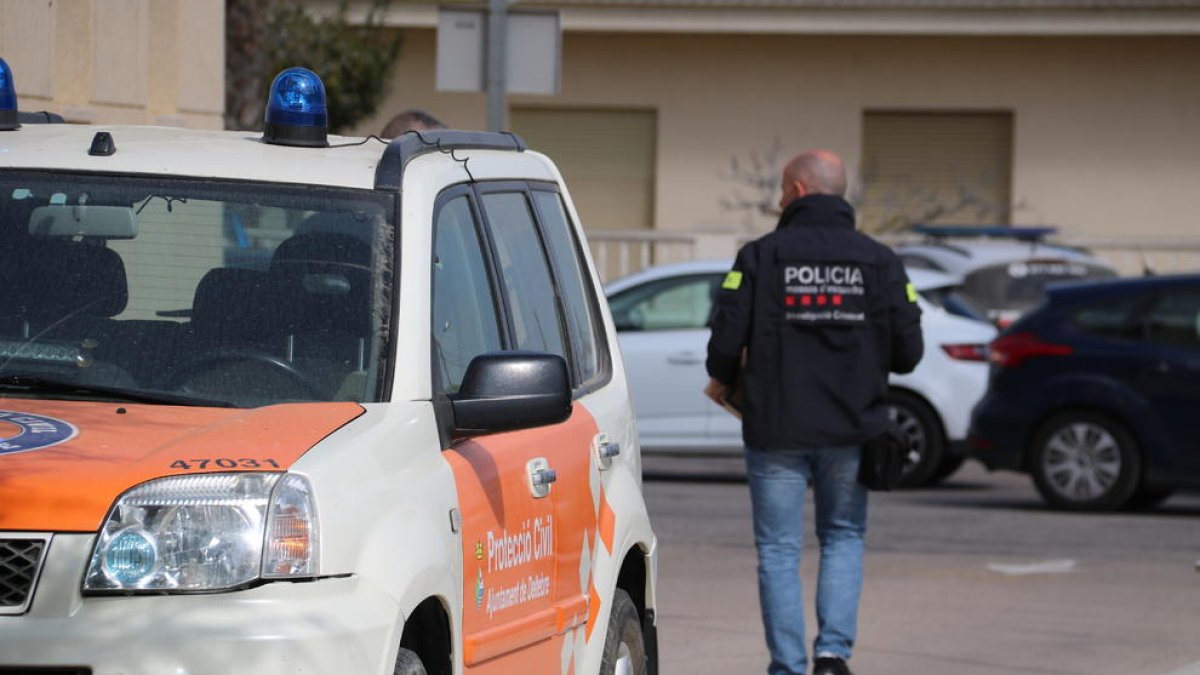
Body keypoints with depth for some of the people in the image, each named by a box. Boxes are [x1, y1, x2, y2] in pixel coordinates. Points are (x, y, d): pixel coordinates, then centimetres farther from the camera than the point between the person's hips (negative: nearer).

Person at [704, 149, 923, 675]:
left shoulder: (760, 257, -6)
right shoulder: (879, 261, 1)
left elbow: (727, 340, -11)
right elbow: (908, 352, 0)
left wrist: (722, 381, 11)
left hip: (776, 429, -2)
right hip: (850, 431, 2)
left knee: (779, 551, 6)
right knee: (843, 538, 18)